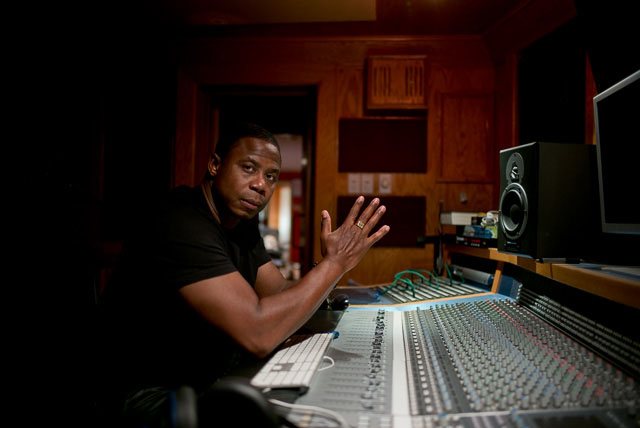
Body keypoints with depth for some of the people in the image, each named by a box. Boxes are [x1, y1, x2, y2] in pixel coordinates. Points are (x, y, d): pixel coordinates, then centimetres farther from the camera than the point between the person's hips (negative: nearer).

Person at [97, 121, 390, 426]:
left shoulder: (242, 222, 5)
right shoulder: (181, 226, -26)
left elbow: (283, 296, 4)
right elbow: (258, 334, -33)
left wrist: (331, 265, -14)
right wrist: (335, 262, -25)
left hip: (217, 380, 9)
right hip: (158, 398, -8)